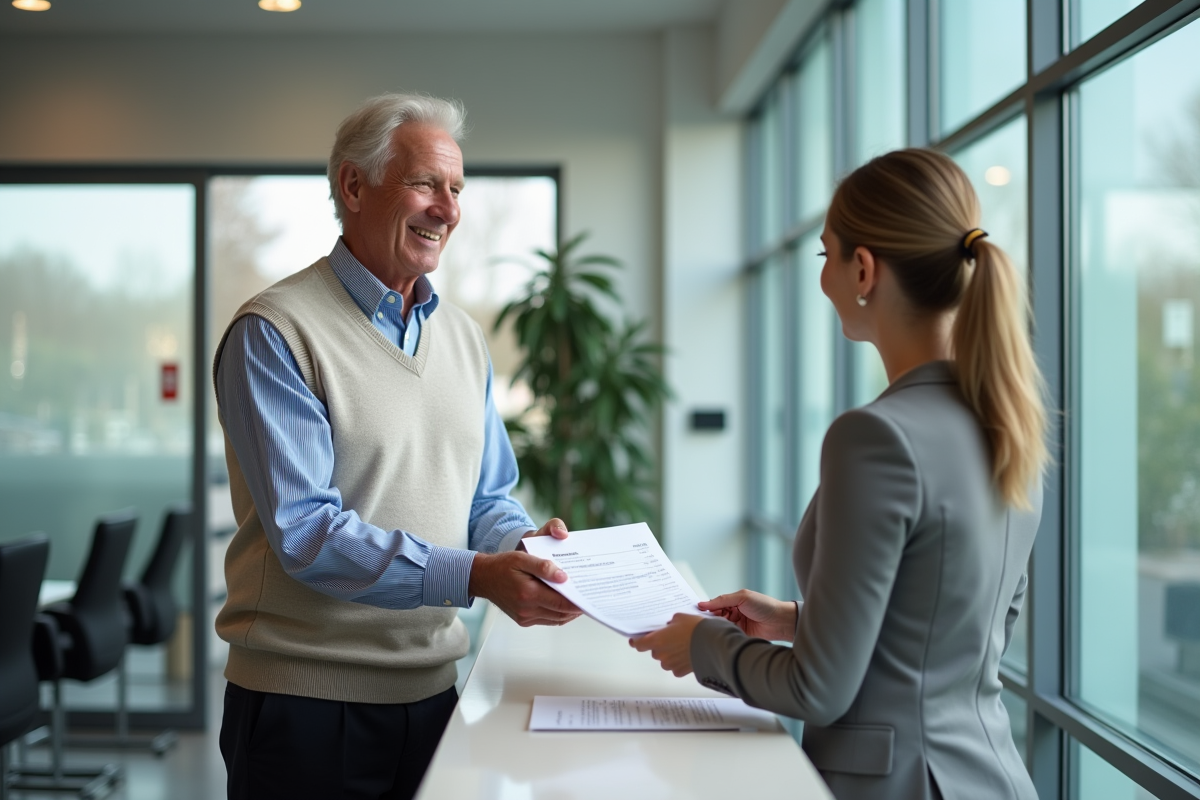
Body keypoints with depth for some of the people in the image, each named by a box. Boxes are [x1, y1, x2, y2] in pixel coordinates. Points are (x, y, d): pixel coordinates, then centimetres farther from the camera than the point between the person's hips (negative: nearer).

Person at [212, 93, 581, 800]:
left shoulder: (462, 336, 10)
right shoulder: (273, 334, -12)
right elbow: (305, 531, -19)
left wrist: (523, 545, -9)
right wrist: (473, 576, -27)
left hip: (432, 688, 6)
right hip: (306, 696, -6)